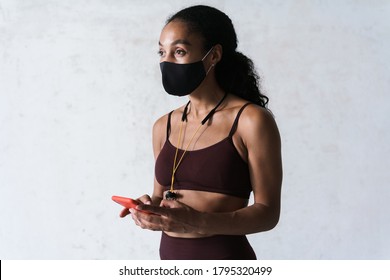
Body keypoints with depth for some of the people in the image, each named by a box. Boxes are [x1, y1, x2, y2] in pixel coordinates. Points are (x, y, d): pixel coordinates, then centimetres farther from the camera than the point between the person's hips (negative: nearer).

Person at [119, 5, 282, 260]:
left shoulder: (251, 121, -10)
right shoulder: (164, 126, 7)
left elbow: (268, 211, -11)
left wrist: (200, 222, -25)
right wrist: (149, 208, -7)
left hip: (224, 257, -5)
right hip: (170, 256, 5)